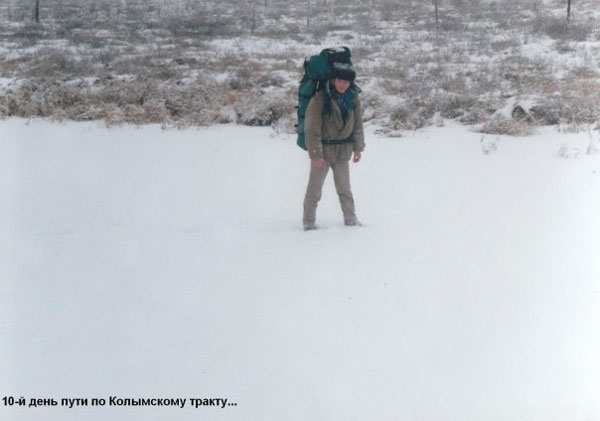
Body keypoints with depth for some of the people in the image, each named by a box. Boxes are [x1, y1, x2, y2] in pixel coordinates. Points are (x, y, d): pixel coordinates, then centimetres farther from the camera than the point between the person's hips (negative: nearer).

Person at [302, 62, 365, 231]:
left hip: (343, 151, 4)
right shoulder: (320, 99, -17)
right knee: (314, 188, 4)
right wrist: (316, 153, -17)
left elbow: (358, 125, 10)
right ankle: (309, 221, 14)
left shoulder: (353, 99, -1)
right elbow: (312, 129, -15)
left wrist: (358, 148, 9)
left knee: (344, 188, 14)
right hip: (322, 150, -4)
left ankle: (350, 218, 25)